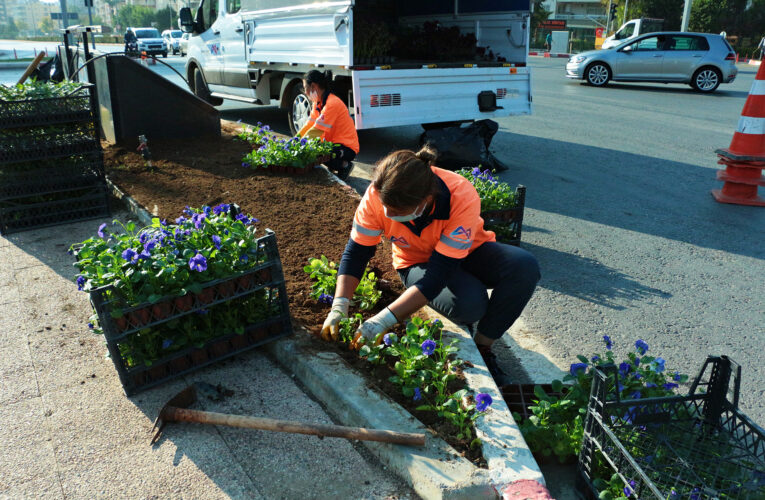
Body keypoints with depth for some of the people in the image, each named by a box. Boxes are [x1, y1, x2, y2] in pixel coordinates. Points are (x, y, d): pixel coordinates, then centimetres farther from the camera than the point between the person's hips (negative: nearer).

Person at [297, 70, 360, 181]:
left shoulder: (332, 103, -23)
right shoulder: (318, 102, 8)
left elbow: (316, 131, -26)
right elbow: (309, 125, 10)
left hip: (347, 147, -9)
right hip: (333, 143, 9)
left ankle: (344, 165, -7)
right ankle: (332, 165, 10)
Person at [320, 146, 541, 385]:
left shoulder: (462, 198, -36)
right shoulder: (378, 196, -28)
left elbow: (440, 270, -37)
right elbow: (356, 251, -17)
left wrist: (384, 321, -41)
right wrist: (339, 307, -30)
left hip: (467, 251, 1)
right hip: (416, 263, 0)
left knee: (525, 266, -29)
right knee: (469, 303, -33)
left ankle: (482, 346, -11)